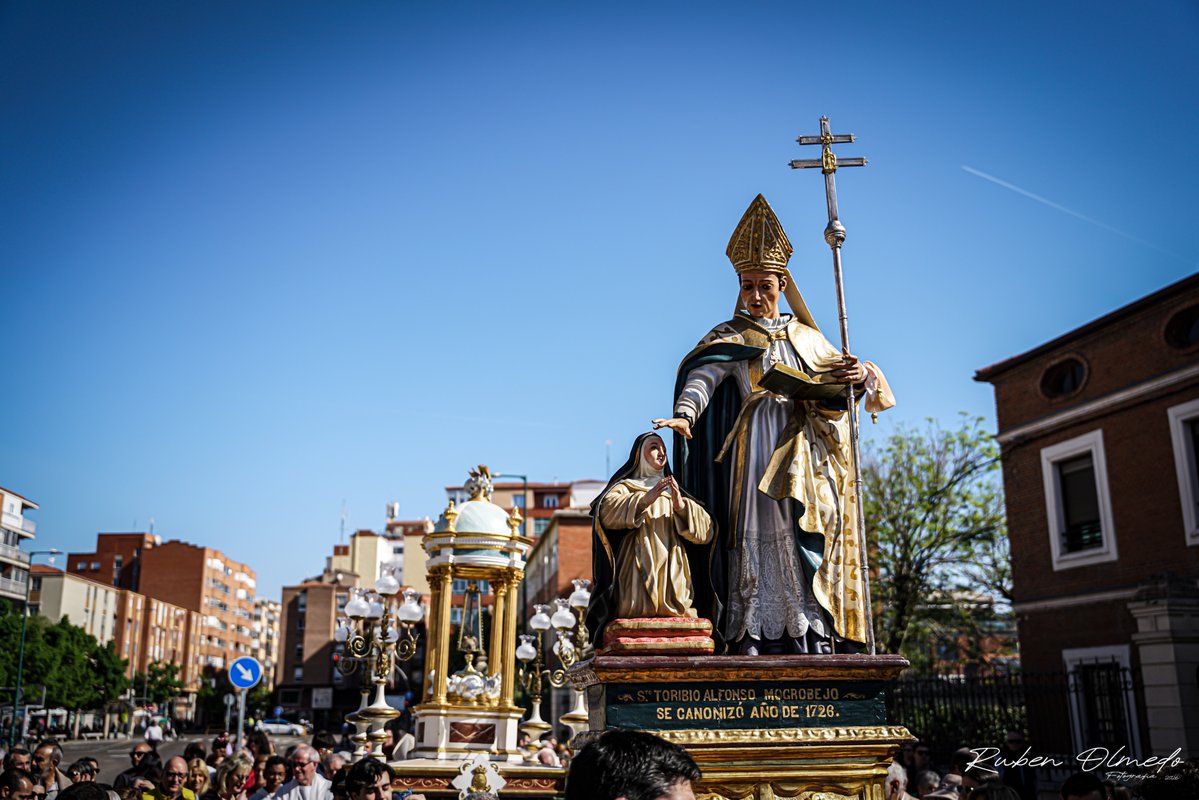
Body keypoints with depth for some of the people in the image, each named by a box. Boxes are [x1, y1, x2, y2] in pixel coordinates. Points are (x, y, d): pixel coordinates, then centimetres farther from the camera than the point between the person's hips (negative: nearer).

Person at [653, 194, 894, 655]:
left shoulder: (806, 337, 19)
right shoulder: (731, 337, 8)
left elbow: (838, 383, 16)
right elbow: (703, 377, -11)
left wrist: (861, 376, -8)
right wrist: (684, 414, -30)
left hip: (801, 453, 3)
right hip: (753, 450, -3)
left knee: (803, 543, -6)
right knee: (758, 539, -12)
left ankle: (812, 639, -7)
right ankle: (753, 641, -13)